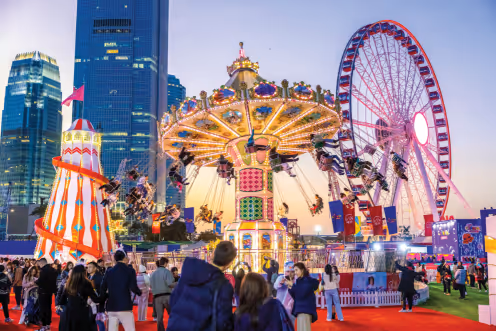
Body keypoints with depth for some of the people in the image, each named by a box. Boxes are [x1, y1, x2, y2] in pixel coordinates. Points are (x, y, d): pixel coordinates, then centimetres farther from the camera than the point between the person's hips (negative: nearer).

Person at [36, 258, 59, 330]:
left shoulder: (44, 269, -18)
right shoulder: (53, 270, 10)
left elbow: (40, 281, -26)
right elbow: (54, 280, 16)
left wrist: (35, 282, -10)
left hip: (43, 291, -9)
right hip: (49, 291, 9)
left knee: (43, 309, -3)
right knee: (48, 308, 15)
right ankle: (48, 324, 22)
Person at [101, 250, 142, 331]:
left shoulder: (109, 272, 8)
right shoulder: (130, 271, -4)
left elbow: (102, 290, 7)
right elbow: (133, 288, -15)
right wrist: (139, 292, 5)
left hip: (111, 308, 5)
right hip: (124, 307, -4)